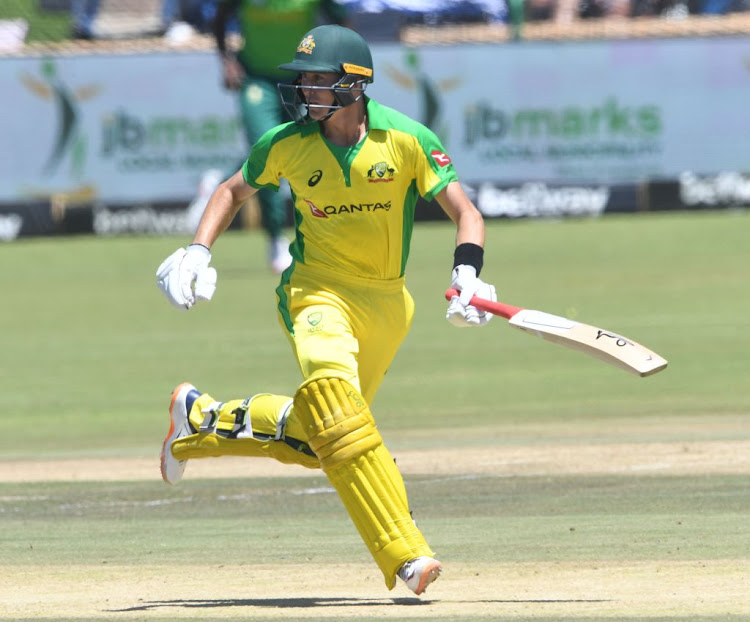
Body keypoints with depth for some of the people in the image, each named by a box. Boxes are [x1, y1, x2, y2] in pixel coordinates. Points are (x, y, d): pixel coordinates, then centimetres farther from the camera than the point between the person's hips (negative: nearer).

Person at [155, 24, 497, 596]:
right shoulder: (287, 144, -6)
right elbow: (235, 190, 13)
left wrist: (467, 275, -29)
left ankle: (201, 419, 36)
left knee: (313, 440, 9)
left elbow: (466, 213, -10)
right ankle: (405, 555, -38)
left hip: (387, 302, 2)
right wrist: (198, 252, -2)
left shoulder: (407, 140, -11)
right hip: (317, 287, -2)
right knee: (333, 396, -31)